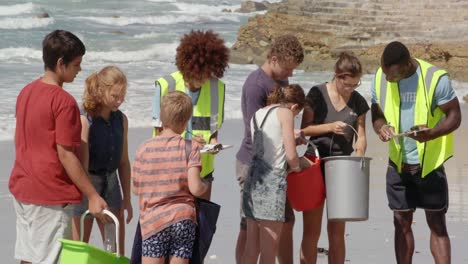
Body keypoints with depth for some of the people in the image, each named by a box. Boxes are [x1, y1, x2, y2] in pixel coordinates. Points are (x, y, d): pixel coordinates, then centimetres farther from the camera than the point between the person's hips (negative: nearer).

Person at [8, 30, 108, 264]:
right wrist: (92, 196, -12)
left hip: (21, 188, 8)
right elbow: (65, 155, -17)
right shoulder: (64, 101, -16)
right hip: (50, 195, -8)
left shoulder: (26, 92, 9)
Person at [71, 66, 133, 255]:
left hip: (110, 183, 6)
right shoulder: (85, 120, -15)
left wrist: (126, 198, 14)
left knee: (117, 251, 7)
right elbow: (82, 163, -19)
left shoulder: (121, 120, 5)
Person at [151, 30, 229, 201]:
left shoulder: (216, 87, 2)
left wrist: (213, 143, -12)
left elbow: (214, 126, 11)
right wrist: (187, 143, -22)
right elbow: (160, 130, -5)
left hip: (202, 167, 3)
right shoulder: (166, 86, -9)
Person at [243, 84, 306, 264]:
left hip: (253, 179, 7)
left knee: (252, 246, 9)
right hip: (272, 180, -7)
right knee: (269, 249, -4)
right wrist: (297, 167, 12)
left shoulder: (257, 115, 18)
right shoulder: (285, 113, -2)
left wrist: (292, 138, 28)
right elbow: (291, 156, -8)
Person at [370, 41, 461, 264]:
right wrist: (381, 127, -17)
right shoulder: (380, 78, -2)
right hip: (398, 164, 4)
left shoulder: (435, 78, -16)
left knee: (437, 224, 0)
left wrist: (432, 133, -29)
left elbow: (454, 116, -10)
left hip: (430, 163, -4)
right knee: (401, 222, 6)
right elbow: (377, 114, 8)